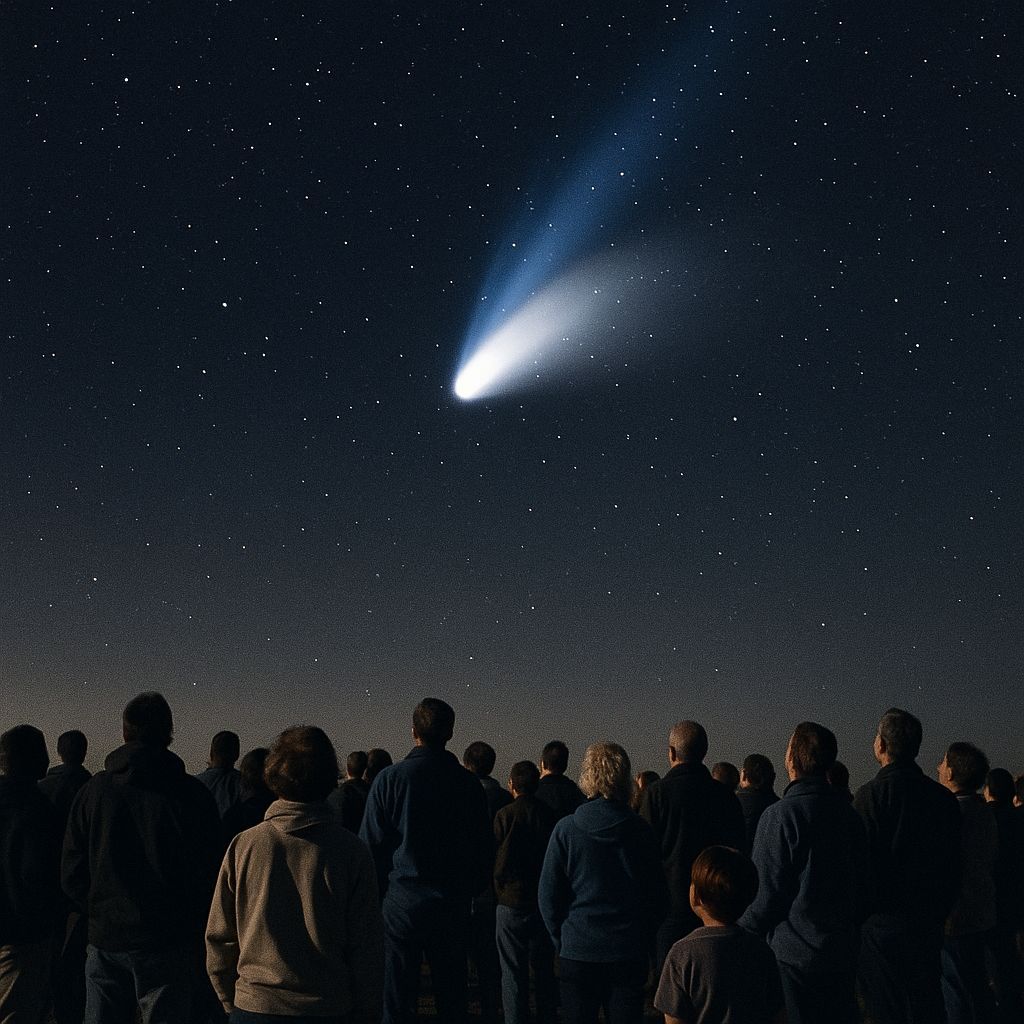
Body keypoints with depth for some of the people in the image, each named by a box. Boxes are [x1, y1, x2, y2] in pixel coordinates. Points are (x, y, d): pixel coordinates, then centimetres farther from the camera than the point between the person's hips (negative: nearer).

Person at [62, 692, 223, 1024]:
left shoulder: (94, 788, 0)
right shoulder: (192, 793, -9)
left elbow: (72, 874, 3)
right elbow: (209, 874, -7)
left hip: (104, 940, 3)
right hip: (167, 945, -3)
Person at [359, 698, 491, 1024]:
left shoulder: (390, 778, -8)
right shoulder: (468, 783, 0)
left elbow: (371, 846, -4)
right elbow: (485, 850, 6)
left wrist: (379, 893, 8)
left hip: (402, 903, -2)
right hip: (453, 906, 2)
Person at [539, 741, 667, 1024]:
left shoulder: (566, 829, -9)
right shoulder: (641, 830, -4)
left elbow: (548, 895, -4)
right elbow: (657, 895, 4)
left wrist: (561, 941, 9)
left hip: (578, 951, -1)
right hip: (629, 955, 1)